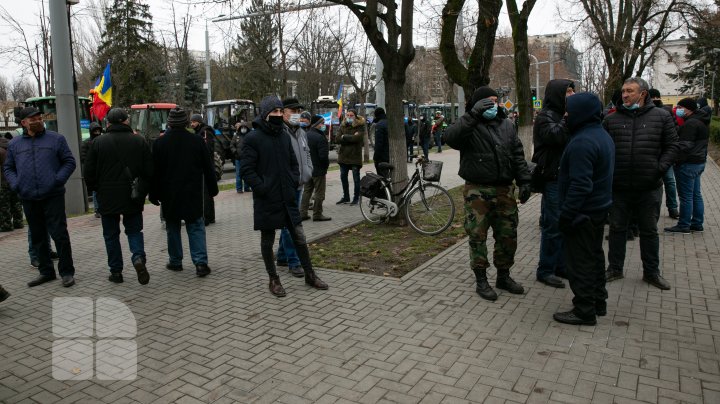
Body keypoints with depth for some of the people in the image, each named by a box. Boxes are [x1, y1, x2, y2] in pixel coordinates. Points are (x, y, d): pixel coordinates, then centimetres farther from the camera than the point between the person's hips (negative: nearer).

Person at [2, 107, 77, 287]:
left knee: (59, 234, -5)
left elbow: (69, 162, 3)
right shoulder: (15, 144, 11)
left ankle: (67, 272, 4)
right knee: (38, 237, 11)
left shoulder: (56, 139, 3)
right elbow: (8, 168, 17)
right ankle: (46, 271, 22)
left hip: (53, 196, -4)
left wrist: (58, 180, -10)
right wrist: (16, 185, 0)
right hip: (28, 198, 4)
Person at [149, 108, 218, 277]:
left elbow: (155, 171, -1)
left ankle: (175, 261, 21)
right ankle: (201, 262, -8)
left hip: (169, 195, 0)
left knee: (173, 227, 14)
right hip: (193, 194, 0)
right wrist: (212, 189, 10)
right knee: (196, 227, 3)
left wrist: (154, 195, 7)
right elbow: (208, 168, 1)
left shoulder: (160, 142, -4)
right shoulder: (197, 140, -3)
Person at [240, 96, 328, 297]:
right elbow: (246, 169, -12)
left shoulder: (284, 135, 10)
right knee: (267, 240, 9)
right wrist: (263, 188, -17)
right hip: (266, 200, -5)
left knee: (299, 237, 9)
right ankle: (273, 279, 23)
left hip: (287, 197, 5)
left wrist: (294, 182, 5)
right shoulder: (253, 138, -9)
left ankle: (309, 274, 23)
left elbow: (294, 163, 19)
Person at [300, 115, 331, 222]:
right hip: (318, 170, -8)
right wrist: (327, 164, -6)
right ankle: (317, 214, 8)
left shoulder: (306, 135, 5)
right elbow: (323, 156, -23)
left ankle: (303, 213, 18)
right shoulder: (320, 137, -20)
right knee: (319, 193, 3)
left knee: (307, 191, 16)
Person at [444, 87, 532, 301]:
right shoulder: (468, 125, -5)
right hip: (478, 191, -5)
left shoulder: (506, 124, 12)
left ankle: (503, 276, 30)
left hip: (504, 190, 5)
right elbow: (450, 137, -28)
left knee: (508, 235, 12)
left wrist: (524, 181, 5)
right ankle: (481, 281, 18)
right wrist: (474, 115, -33)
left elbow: (518, 154, 13)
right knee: (478, 236, 3)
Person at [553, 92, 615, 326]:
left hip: (583, 212, -10)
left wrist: (566, 214, -22)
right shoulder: (603, 135, 10)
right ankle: (598, 302, 32)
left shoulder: (582, 142, -23)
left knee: (579, 261, -1)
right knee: (594, 255, 19)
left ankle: (584, 312, 8)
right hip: (600, 208, 10)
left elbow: (580, 184, -28)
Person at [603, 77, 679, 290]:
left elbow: (671, 146, 2)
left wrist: (659, 169, -9)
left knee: (649, 231, 12)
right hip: (618, 187, 1)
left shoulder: (661, 117, 1)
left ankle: (651, 272, 25)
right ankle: (615, 268, 24)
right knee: (617, 228, 11)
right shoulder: (611, 119, 3)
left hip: (649, 187, -1)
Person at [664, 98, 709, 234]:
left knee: (686, 196, -4)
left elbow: (684, 146, -23)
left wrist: (675, 160, -18)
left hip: (688, 164, -11)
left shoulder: (691, 123, -18)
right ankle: (697, 224, 21)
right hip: (699, 162, 11)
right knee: (696, 194, 14)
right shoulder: (701, 122, 16)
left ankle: (684, 226, 2)